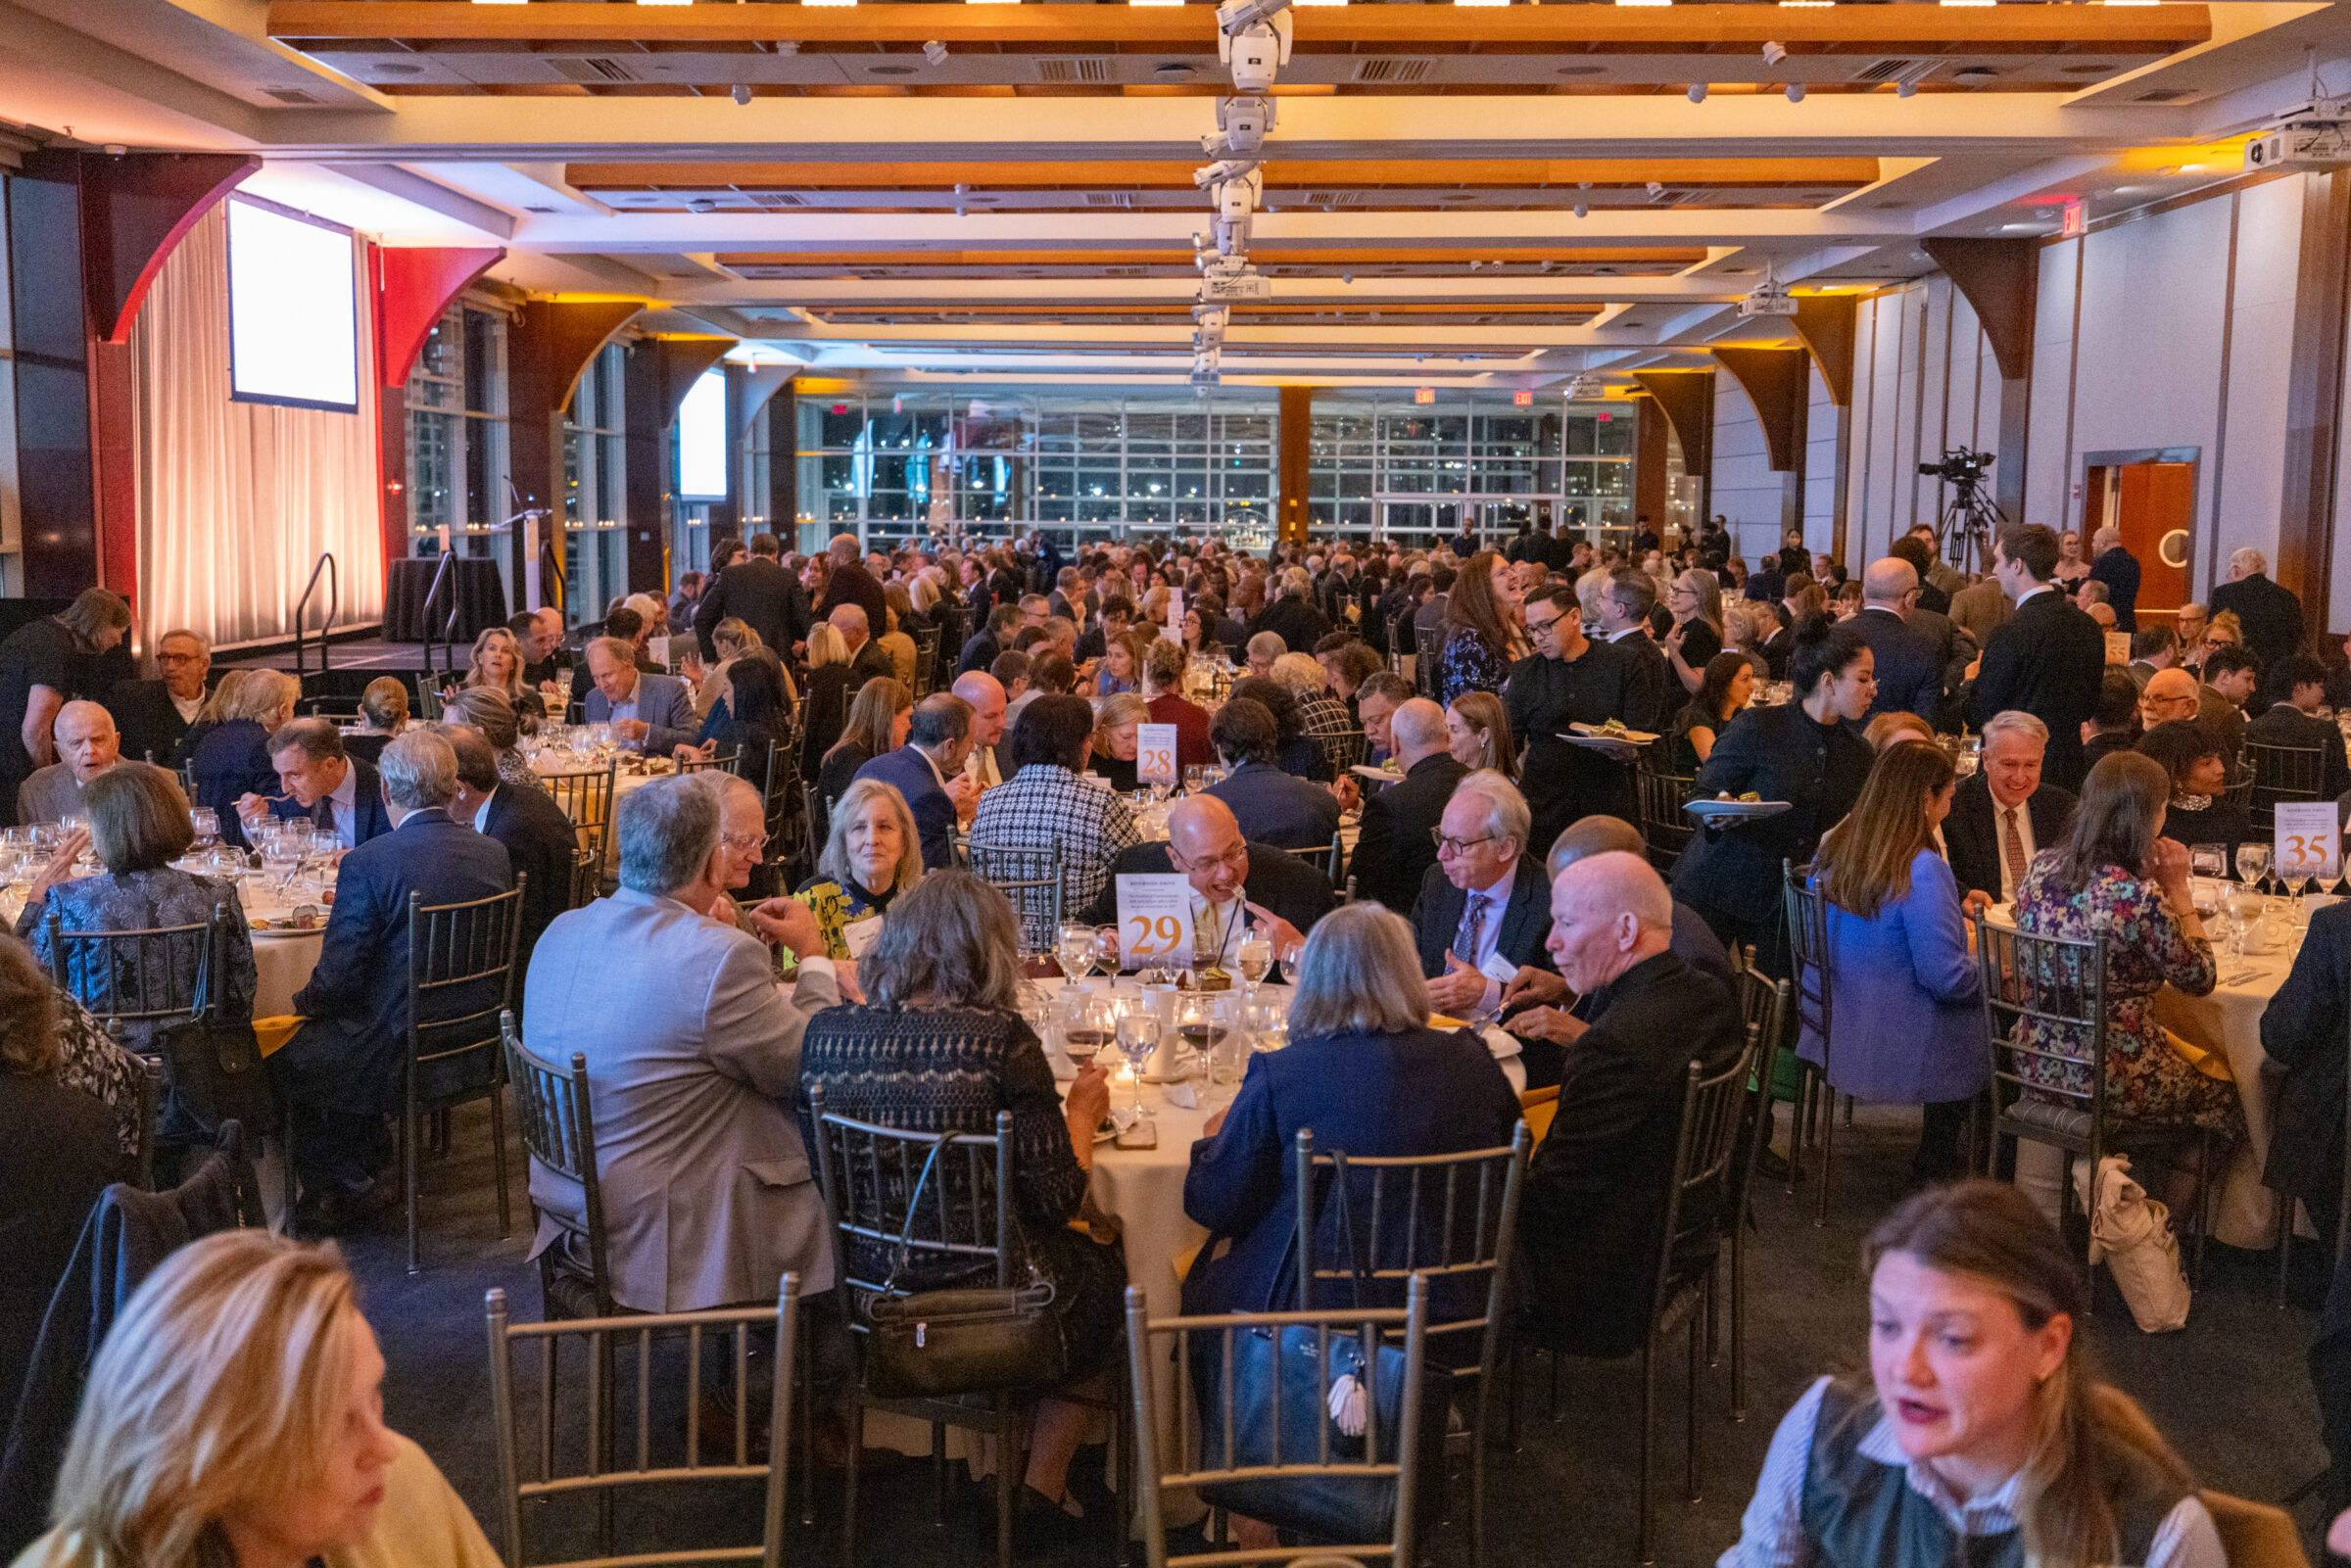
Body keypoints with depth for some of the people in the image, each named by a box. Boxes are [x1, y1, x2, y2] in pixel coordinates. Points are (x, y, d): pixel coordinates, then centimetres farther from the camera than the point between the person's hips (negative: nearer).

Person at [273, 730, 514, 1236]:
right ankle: (352, 1182, 37)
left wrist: (304, 1001, 7)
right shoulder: (495, 854, -3)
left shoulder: (367, 863, -20)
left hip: (400, 1053, -7)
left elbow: (338, 979, -17)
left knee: (286, 1061, 19)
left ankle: (344, 1190, 30)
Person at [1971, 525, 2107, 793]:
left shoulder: (2012, 633, -18)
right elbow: (2090, 707, 14)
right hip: (2070, 769, 7)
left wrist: (1971, 681, 8)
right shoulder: (2090, 627, 6)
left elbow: (1981, 714, -11)